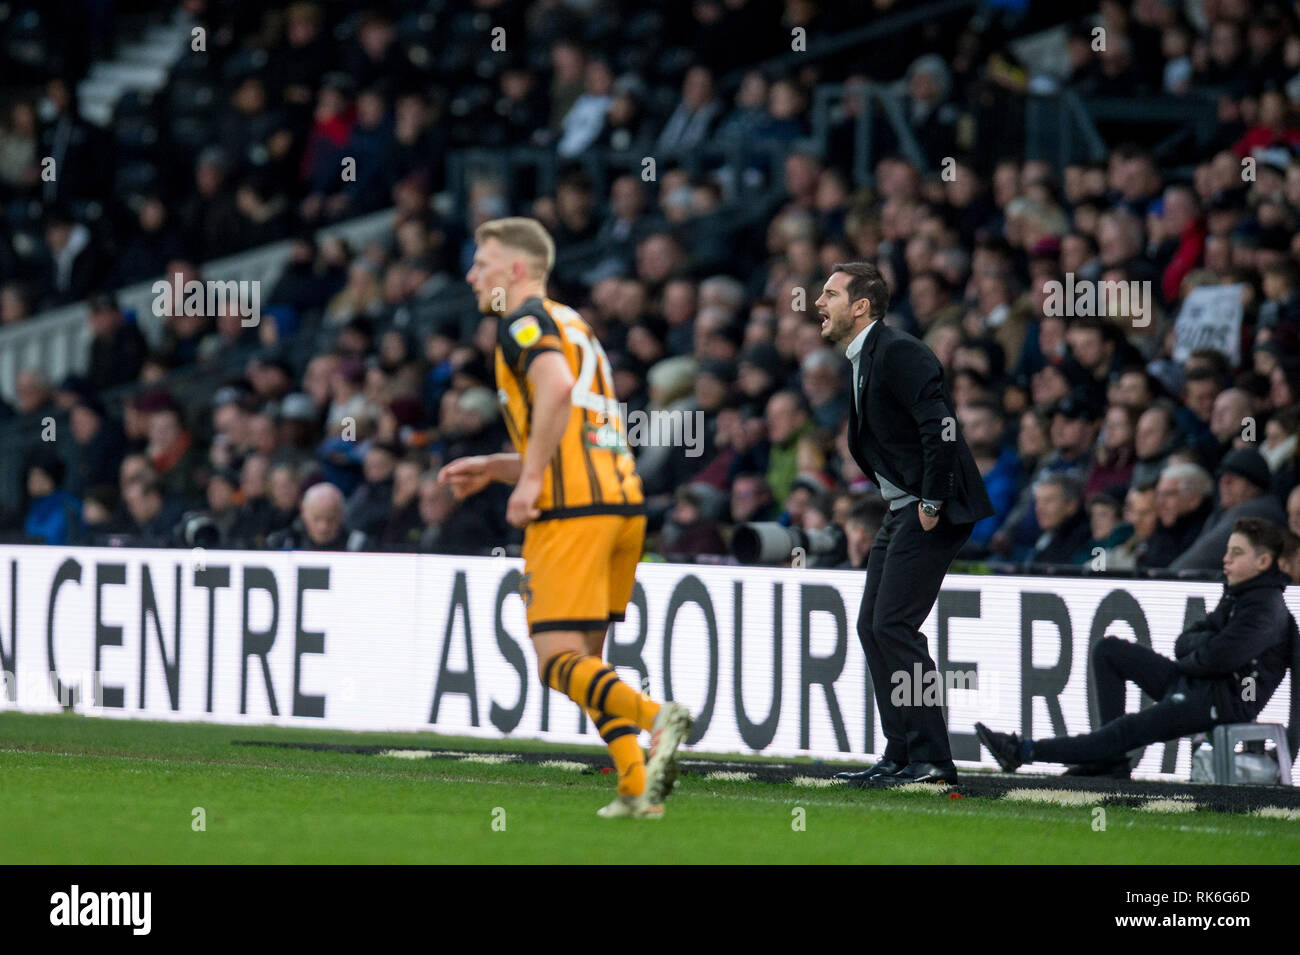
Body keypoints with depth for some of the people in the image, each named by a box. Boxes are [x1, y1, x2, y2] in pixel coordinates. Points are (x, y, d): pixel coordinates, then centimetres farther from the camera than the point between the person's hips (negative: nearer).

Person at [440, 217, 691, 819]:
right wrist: (492, 467, 27)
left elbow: (557, 387, -23)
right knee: (585, 659, 15)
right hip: (624, 499, 9)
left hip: (572, 508, -9)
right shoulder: (572, 324, 27)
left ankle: (657, 717, -32)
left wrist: (529, 479, -19)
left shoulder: (525, 320, -2)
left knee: (559, 660, -10)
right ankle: (638, 788, 3)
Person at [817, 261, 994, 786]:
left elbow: (941, 425, -25)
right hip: (902, 510, 10)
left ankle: (932, 758, -9)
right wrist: (902, 509, 16)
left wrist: (931, 504, -21)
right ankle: (901, 755, 13)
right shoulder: (863, 360, 17)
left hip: (933, 511, -10)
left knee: (893, 625, -13)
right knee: (872, 627, 9)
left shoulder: (898, 352, -16)